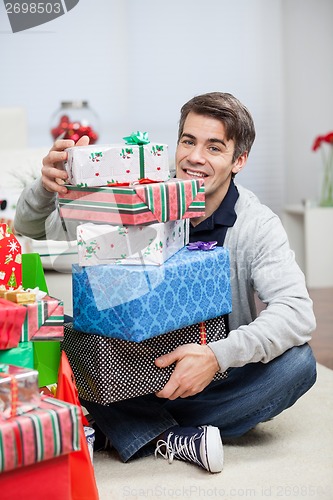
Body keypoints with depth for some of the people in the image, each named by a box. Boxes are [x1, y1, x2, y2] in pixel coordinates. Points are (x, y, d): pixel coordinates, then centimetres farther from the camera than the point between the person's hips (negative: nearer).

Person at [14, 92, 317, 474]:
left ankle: (135, 429, -22)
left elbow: (297, 312, -25)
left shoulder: (256, 225, -11)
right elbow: (31, 229, -4)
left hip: (218, 377, 0)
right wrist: (46, 188, -28)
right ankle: (171, 440, -28)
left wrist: (219, 355, -39)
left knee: (298, 363, -27)